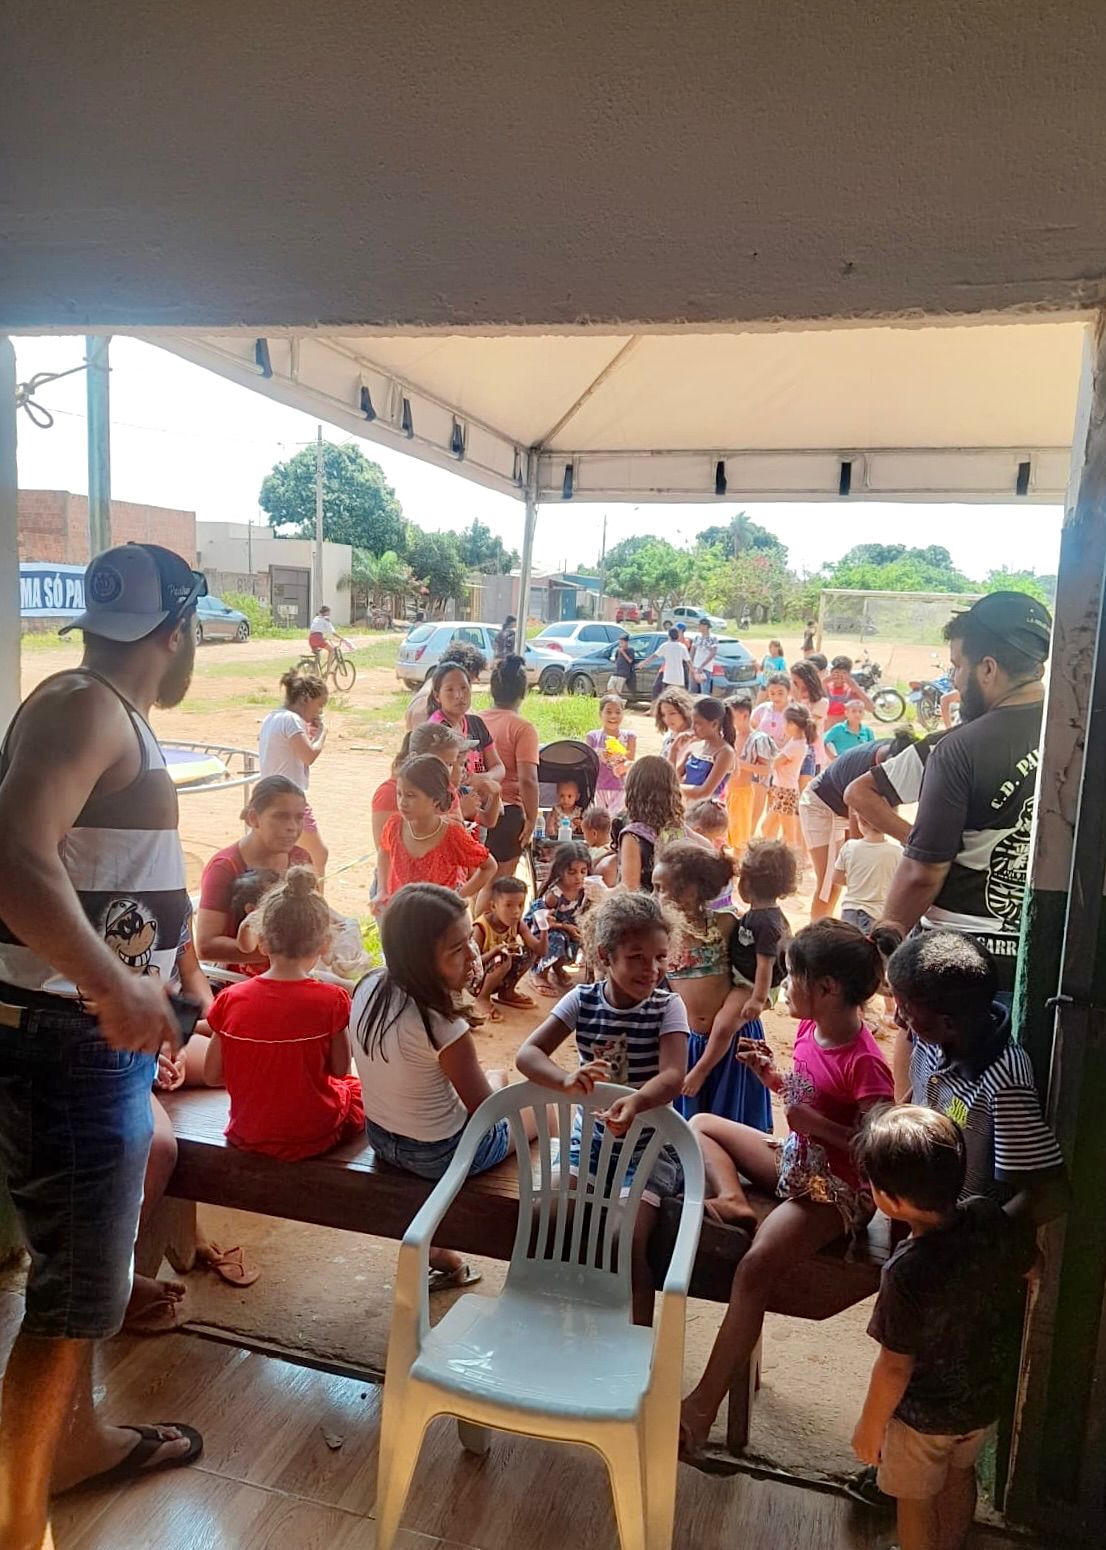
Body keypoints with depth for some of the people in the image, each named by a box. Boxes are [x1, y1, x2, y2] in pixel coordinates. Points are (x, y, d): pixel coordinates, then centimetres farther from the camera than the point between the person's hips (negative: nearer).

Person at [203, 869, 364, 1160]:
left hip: (246, 1136, 4)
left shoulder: (230, 999, -12)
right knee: (357, 1087, 27)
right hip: (314, 1139, -4)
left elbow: (213, 1075, -4)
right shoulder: (331, 1000, -19)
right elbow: (340, 1069, -6)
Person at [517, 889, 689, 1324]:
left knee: (628, 1241, -20)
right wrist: (567, 1080, -38)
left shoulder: (667, 1006, -12)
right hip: (589, 1138, 3)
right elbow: (528, 1053, -16)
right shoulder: (583, 999, -6)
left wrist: (637, 1101, -50)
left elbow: (674, 1075, -28)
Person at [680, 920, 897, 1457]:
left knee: (756, 1263, -27)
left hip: (834, 1190, -9)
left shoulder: (865, 1062, -27)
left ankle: (704, 1401, -19)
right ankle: (732, 1200, -12)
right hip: (796, 1163, 9)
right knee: (701, 1123, 11)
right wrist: (771, 1075, -3)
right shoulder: (810, 1028, -2)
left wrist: (816, 1124, -28)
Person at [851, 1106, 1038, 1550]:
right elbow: (1027, 1267, -1)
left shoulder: (906, 1274, -38)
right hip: (985, 1398, 6)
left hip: (924, 1415, -6)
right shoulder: (990, 1219, -23)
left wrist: (870, 1426, -9)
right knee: (959, 1474, 32)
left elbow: (895, 1367, -26)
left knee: (915, 1499, 22)